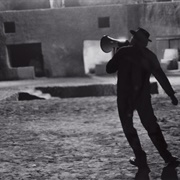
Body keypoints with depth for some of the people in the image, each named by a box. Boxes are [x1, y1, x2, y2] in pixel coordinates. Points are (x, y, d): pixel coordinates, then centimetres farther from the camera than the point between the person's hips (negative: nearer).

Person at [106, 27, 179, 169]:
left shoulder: (124, 52, -7)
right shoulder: (149, 56, 3)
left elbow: (109, 69, -2)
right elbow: (161, 77, 3)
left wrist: (117, 59, 14)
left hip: (125, 96, -3)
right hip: (143, 96, 3)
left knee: (128, 126, 10)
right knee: (151, 125, 12)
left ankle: (140, 157, 4)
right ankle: (166, 156, 7)